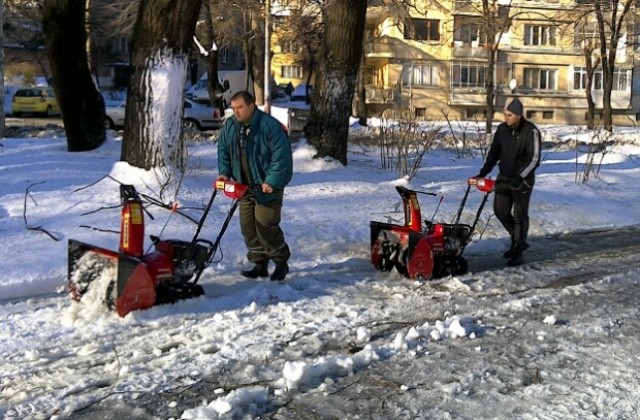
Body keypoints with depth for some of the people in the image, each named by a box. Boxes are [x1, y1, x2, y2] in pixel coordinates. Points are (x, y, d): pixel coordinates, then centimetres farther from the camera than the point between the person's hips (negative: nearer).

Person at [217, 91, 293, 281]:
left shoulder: (270, 126, -18)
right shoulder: (230, 126, 3)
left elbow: (281, 156, -19)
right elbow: (223, 149, 15)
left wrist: (271, 181, -23)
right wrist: (224, 172, 1)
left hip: (268, 187, -7)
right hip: (245, 187, 7)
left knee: (265, 225, -10)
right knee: (248, 226, 6)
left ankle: (281, 262, 8)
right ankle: (260, 264, 17)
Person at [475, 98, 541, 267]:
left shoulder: (531, 131, -15)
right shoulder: (502, 129, 2)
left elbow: (534, 159, -17)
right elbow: (494, 152, 10)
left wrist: (520, 176, -25)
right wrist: (483, 172, 1)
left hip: (522, 180, -6)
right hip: (504, 177, 6)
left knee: (520, 215, 0)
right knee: (500, 210, 6)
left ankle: (517, 252, 7)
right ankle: (519, 240, 26)